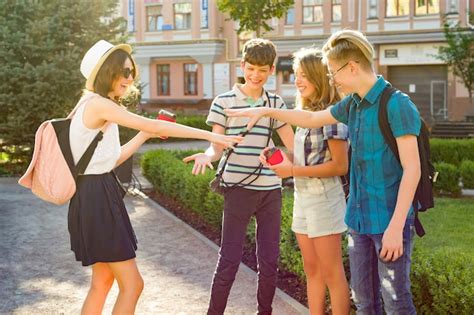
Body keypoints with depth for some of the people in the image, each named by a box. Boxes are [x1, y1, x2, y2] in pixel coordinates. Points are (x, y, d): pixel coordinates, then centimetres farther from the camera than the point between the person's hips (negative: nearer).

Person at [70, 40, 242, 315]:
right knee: (132, 284, -5)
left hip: (98, 196, 10)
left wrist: (145, 135, 13)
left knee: (103, 280, 15)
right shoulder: (98, 104, -16)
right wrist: (210, 135, -19)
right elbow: (154, 125, -20)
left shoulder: (95, 106, 14)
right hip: (98, 198, -10)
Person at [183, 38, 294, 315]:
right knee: (229, 260, -2)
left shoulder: (276, 103, 9)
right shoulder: (224, 102, 0)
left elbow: (293, 145, 9)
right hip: (238, 188, -3)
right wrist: (207, 156, -25)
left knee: (270, 260, 9)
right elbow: (217, 147, -3)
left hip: (271, 189, 3)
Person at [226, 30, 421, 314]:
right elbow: (312, 119, 25)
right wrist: (265, 111, 23)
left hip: (389, 220, -7)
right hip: (360, 217, 7)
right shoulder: (353, 104, 8)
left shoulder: (397, 105, -15)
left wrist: (396, 226, -20)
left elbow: (412, 169, -17)